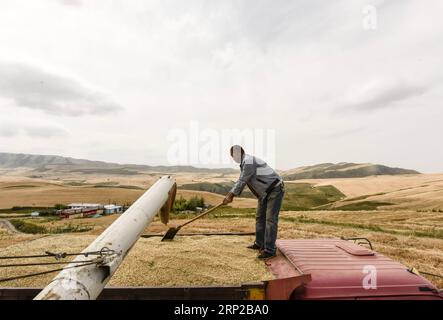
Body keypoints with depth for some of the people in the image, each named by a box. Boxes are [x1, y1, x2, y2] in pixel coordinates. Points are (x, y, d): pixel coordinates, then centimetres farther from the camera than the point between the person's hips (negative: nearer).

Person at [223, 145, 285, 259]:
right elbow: (241, 181, 19)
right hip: (265, 193, 10)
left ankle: (270, 250, -8)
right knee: (260, 218, 14)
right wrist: (231, 194, 18)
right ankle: (260, 244, 24)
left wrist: (230, 196, -12)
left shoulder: (249, 161, -20)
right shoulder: (245, 163, 12)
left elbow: (242, 181, -20)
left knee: (270, 219, -12)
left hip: (275, 190, -10)